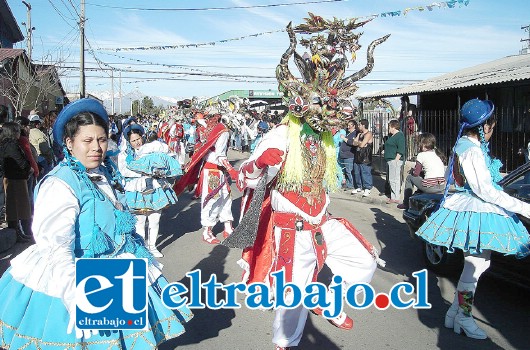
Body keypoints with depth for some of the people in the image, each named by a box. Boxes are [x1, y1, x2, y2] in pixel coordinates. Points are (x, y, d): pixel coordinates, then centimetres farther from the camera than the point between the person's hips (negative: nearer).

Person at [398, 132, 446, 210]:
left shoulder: (421, 155, -6)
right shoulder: (438, 154, 14)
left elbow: (416, 173, -3)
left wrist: (412, 171, 18)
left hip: (430, 187, -7)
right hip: (442, 187, 7)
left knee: (409, 177, 15)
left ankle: (406, 204, 21)